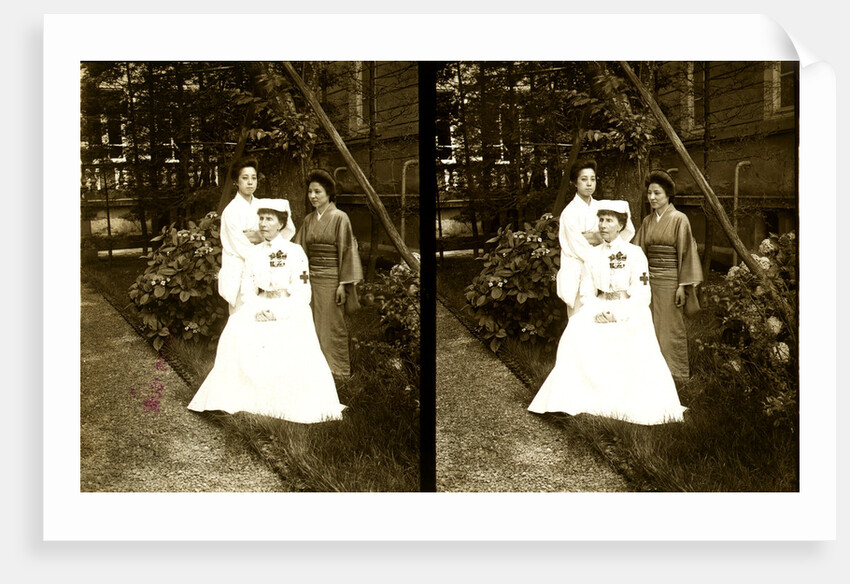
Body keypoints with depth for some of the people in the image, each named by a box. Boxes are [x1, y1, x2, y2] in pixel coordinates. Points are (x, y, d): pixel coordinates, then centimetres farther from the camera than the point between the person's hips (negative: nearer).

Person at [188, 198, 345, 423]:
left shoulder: (295, 252, -2)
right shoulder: (254, 254, 12)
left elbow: (303, 295, -6)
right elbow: (247, 290, 10)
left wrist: (277, 313, -18)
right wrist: (257, 311, -10)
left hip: (290, 314, -4)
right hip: (259, 310, 4)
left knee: (291, 346, -32)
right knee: (236, 330, -25)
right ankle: (232, 396, -17)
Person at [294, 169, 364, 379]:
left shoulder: (339, 218, -6)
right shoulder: (308, 220, 11)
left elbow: (346, 251, -8)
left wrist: (343, 283, -13)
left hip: (330, 279, -5)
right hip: (311, 279, 5)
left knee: (332, 326, 0)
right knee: (314, 326, 7)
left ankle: (338, 370, 12)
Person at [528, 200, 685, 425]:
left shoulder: (634, 254, -1)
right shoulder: (593, 255, 11)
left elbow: (642, 296, -6)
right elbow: (586, 293, 10)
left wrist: (617, 315, -18)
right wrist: (596, 312, -11)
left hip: (630, 316, -3)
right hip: (599, 312, 3)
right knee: (577, 329, -26)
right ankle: (574, 396, -22)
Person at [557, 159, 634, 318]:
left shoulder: (600, 208, 10)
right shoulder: (570, 212, -7)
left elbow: (628, 230, 5)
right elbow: (580, 249, -12)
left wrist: (601, 238, -9)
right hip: (577, 274, -5)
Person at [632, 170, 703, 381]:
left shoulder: (679, 219, -5)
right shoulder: (647, 221, 11)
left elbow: (685, 253, -8)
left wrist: (682, 285, -12)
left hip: (669, 281, -5)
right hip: (649, 281, 5)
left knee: (671, 328, 0)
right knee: (652, 329, 7)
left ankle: (677, 373, 11)